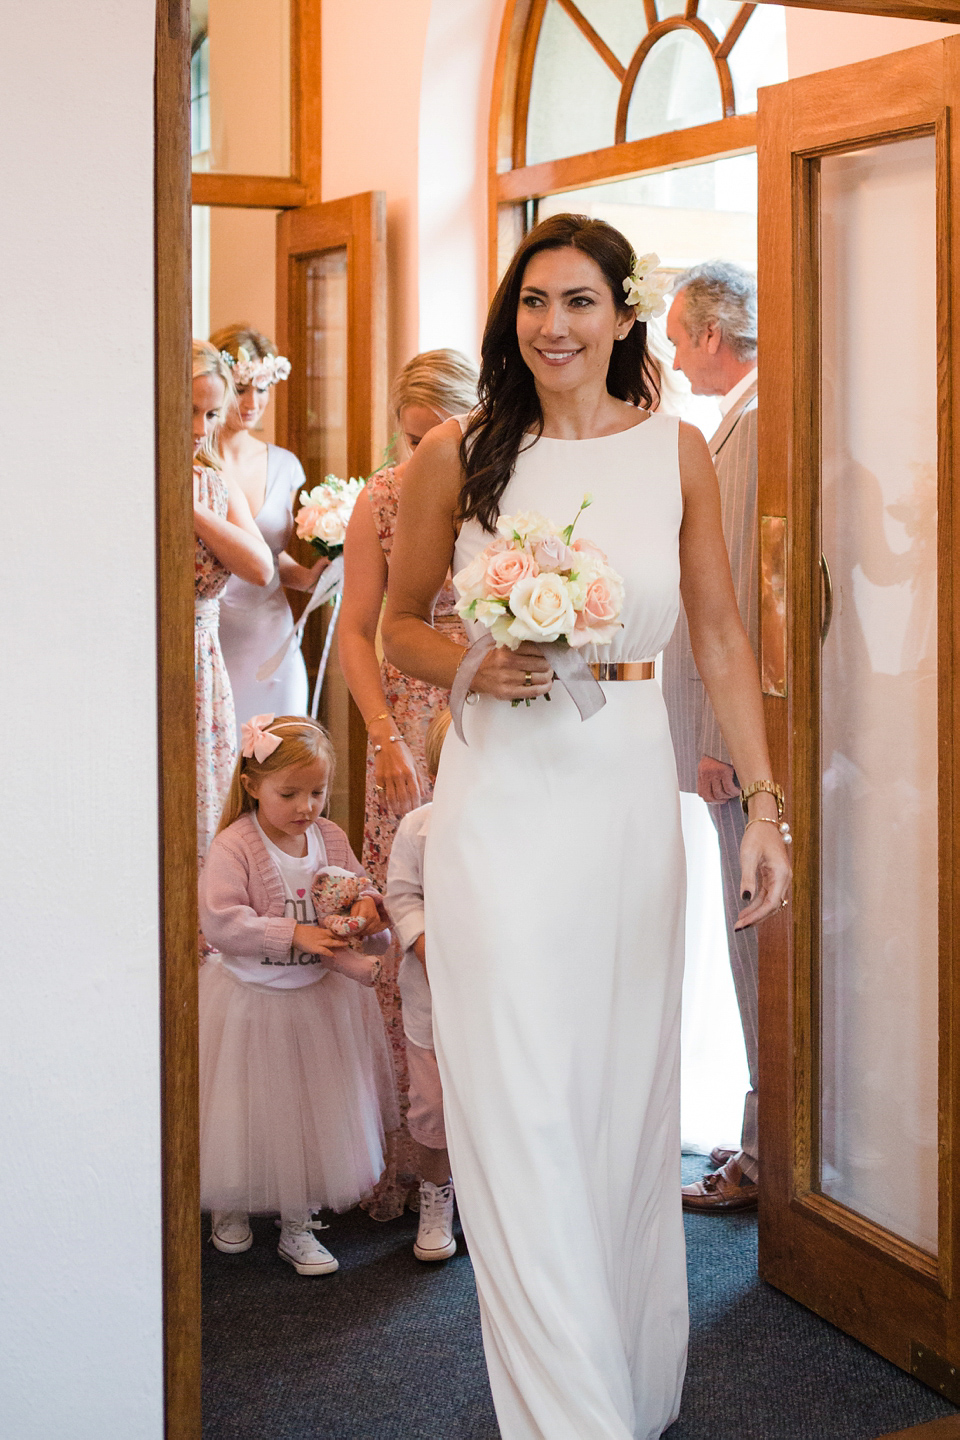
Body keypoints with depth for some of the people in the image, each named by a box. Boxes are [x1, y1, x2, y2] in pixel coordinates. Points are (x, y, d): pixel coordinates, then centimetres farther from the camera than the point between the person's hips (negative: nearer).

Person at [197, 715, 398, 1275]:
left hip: (319, 998, 5)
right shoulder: (233, 846, -17)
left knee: (313, 1111, 11)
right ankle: (231, 1207, 35)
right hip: (251, 999, -4)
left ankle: (299, 1224, 26)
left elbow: (361, 892, 8)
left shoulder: (331, 838, 0)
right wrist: (293, 934, -28)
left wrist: (369, 910, -16)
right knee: (248, 1112, 9)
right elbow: (221, 920, -24)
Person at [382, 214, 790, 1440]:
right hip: (500, 799, -1)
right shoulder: (457, 455, 0)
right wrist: (475, 667, -13)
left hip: (630, 796, 2)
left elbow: (721, 640, 5)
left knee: (630, 1091, 11)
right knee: (518, 1106, -2)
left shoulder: (676, 452, 3)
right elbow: (402, 625, 8)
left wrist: (763, 804, -1)